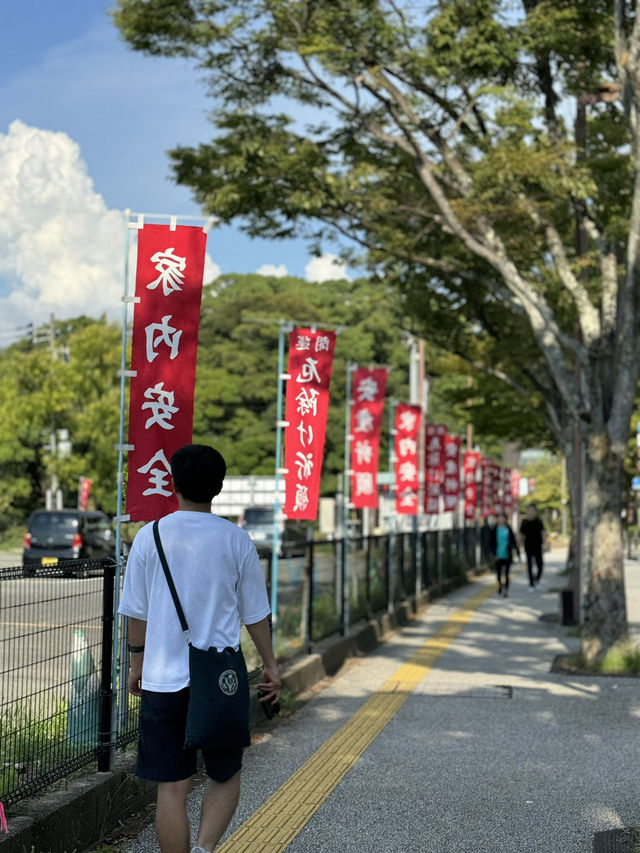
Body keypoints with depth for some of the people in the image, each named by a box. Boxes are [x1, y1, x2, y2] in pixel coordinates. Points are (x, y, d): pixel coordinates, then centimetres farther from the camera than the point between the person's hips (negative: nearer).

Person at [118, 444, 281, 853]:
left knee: (172, 788, 7)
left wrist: (138, 663, 19)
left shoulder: (150, 537, -2)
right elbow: (256, 614, 3)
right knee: (226, 776, 15)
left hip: (164, 680, 0)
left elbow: (137, 612, 4)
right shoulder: (236, 540, -3)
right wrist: (271, 666, 15)